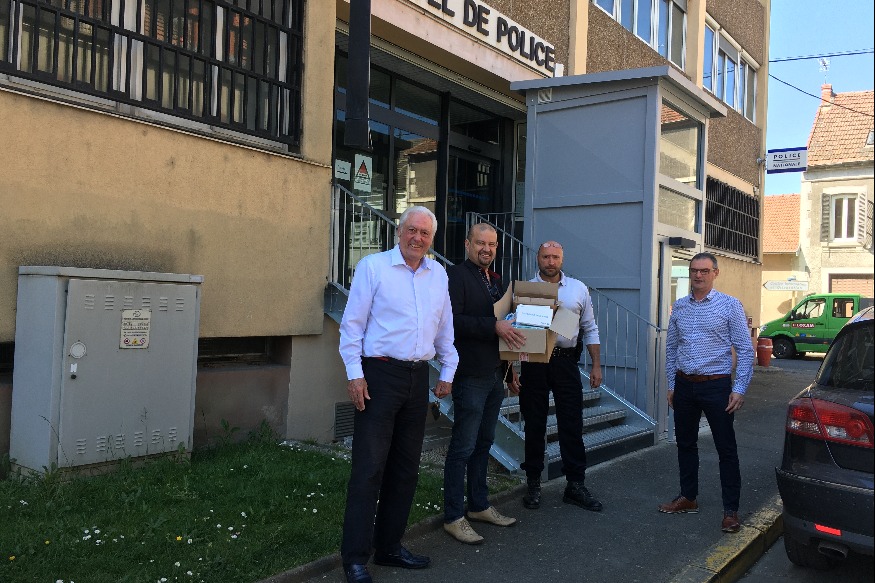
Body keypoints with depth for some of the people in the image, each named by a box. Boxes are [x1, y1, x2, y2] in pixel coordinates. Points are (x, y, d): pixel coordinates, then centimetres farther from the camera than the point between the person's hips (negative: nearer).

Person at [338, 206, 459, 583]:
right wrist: (354, 373, -11)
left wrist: (448, 370, 17)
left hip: (418, 377, 6)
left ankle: (389, 546, 24)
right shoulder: (373, 266, -4)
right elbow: (352, 322, -5)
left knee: (406, 468, 11)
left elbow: (445, 326, 20)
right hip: (380, 373, -6)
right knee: (369, 467, -6)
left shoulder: (438, 274, 12)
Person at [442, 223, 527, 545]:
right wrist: (493, 326, -25)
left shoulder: (495, 280, 18)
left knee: (484, 443, 16)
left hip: (495, 375, 8)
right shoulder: (457, 275, -9)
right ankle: (453, 517, 6)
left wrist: (510, 368, 20)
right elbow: (453, 320, -22)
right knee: (463, 447, -3)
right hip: (470, 375, -8)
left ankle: (479, 505, 29)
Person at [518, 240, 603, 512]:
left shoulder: (578, 289, 8)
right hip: (533, 362, -1)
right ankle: (533, 484, 20)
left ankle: (575, 485, 14)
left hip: (566, 362, 1)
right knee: (534, 425, 8)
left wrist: (596, 365, 5)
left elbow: (590, 329, 11)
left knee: (572, 425, 3)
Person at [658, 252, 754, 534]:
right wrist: (672, 384, 12)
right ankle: (688, 497, 28)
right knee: (685, 443, 13)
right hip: (684, 384, 5)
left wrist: (739, 389, -11)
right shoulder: (679, 307, 8)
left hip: (716, 385, -5)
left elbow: (745, 350, -5)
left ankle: (731, 510, 9)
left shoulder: (729, 305, -5)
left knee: (726, 449, 0)